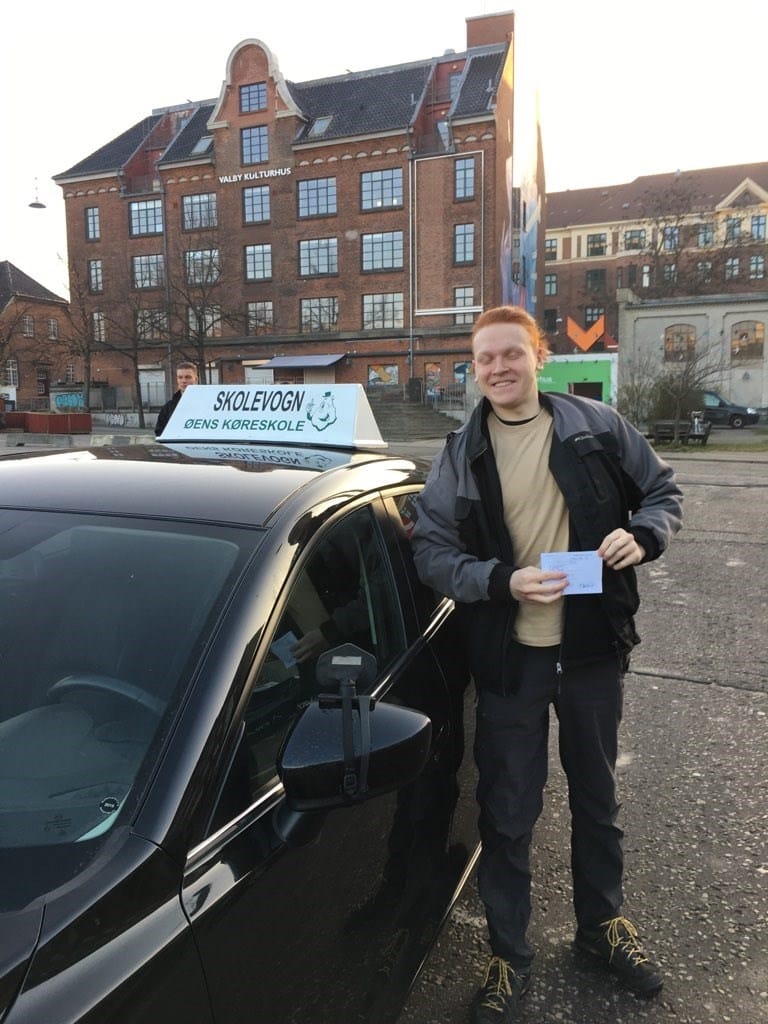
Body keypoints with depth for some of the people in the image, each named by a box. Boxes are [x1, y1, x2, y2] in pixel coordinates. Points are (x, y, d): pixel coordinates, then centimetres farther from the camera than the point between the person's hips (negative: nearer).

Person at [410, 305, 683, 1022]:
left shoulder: (596, 427, -2)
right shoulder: (460, 456, -3)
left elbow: (663, 490, 7)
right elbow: (430, 551, -7)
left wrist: (642, 534, -15)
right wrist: (504, 581, -23)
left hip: (593, 649, 2)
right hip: (509, 660, -1)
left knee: (596, 793, 21)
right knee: (507, 811, 11)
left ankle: (601, 923, 47)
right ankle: (509, 955, 34)